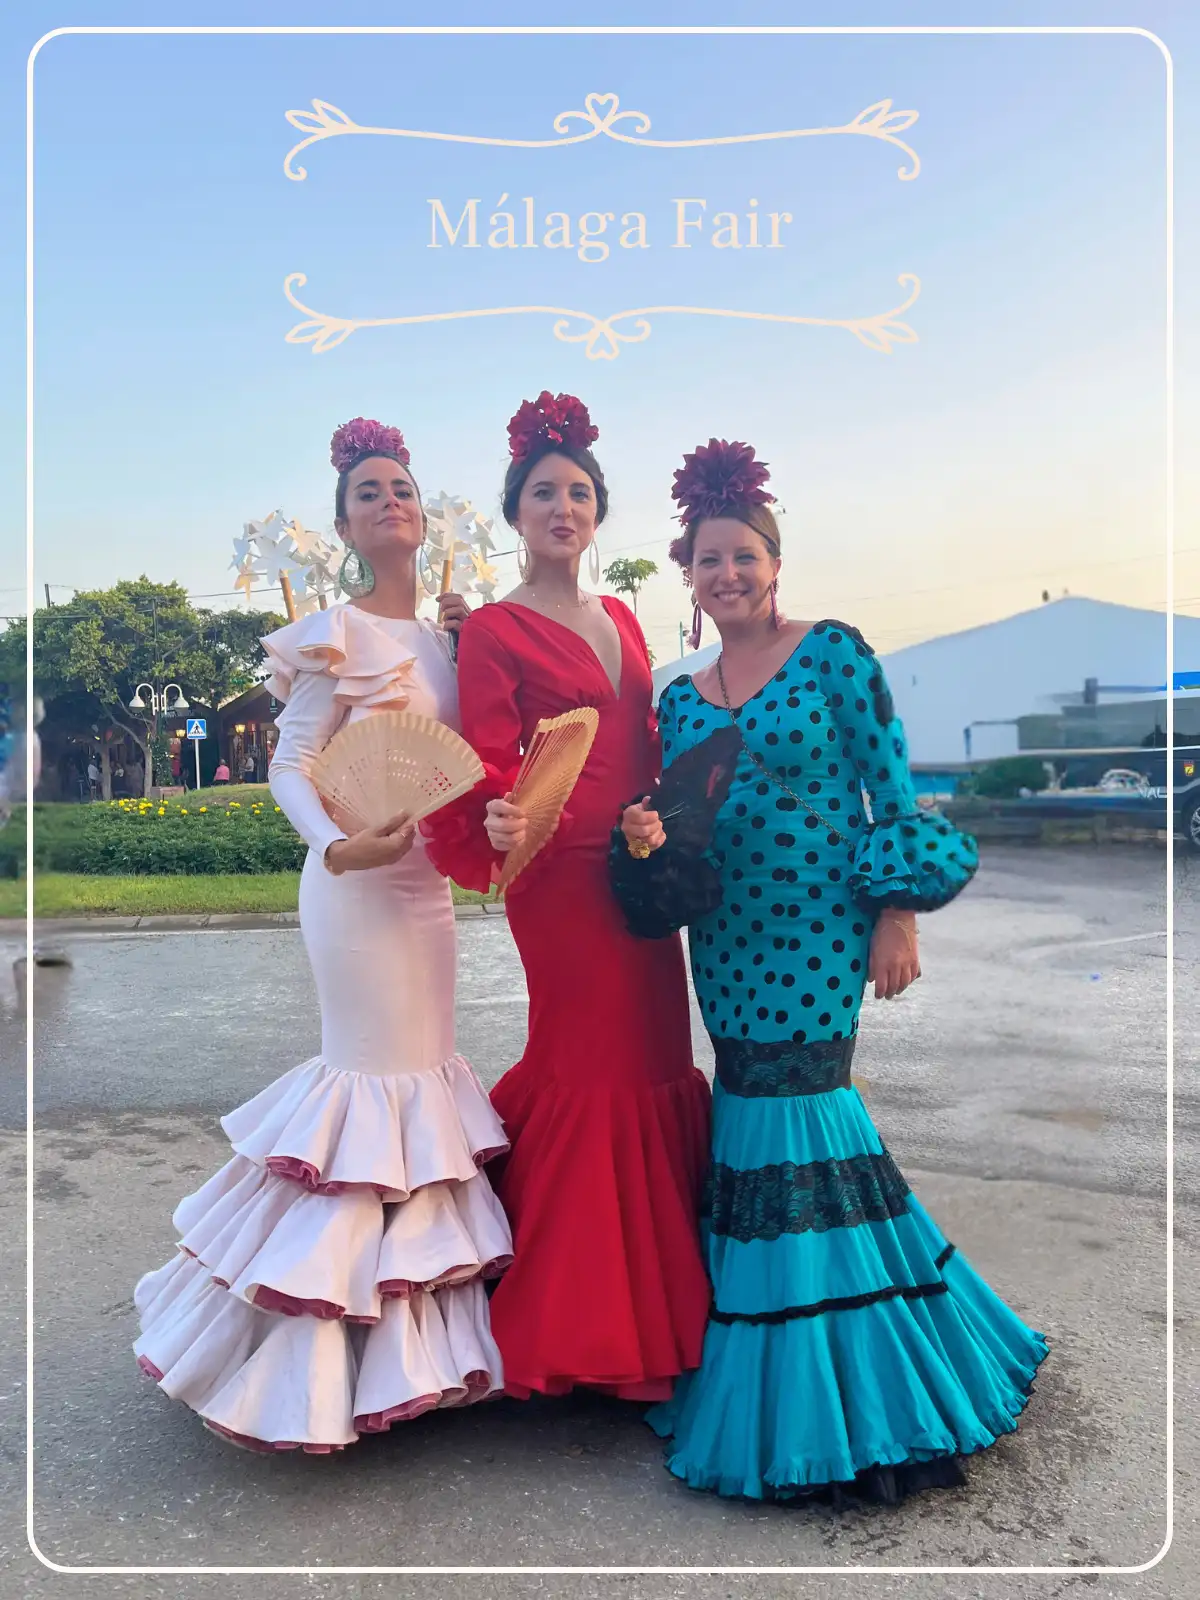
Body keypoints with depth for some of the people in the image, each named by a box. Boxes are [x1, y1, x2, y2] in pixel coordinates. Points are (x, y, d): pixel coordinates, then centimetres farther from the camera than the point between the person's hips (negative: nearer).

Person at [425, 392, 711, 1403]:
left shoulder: (621, 621, 16)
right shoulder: (494, 632, -5)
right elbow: (487, 769, -13)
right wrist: (501, 824, -31)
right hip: (559, 873, -7)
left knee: (654, 1059, 10)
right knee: (585, 1063, -3)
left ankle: (650, 1307, 28)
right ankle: (571, 1325, 16)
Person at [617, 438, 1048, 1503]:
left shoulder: (835, 654, -4)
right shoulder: (681, 696, 11)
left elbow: (892, 793, -6)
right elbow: (681, 817, 12)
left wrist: (899, 915, -11)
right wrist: (649, 839, -10)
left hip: (819, 929, -5)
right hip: (728, 934, 5)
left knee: (792, 1115, -7)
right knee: (760, 1111, 9)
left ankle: (815, 1400, 12)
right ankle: (787, 1382, 29)